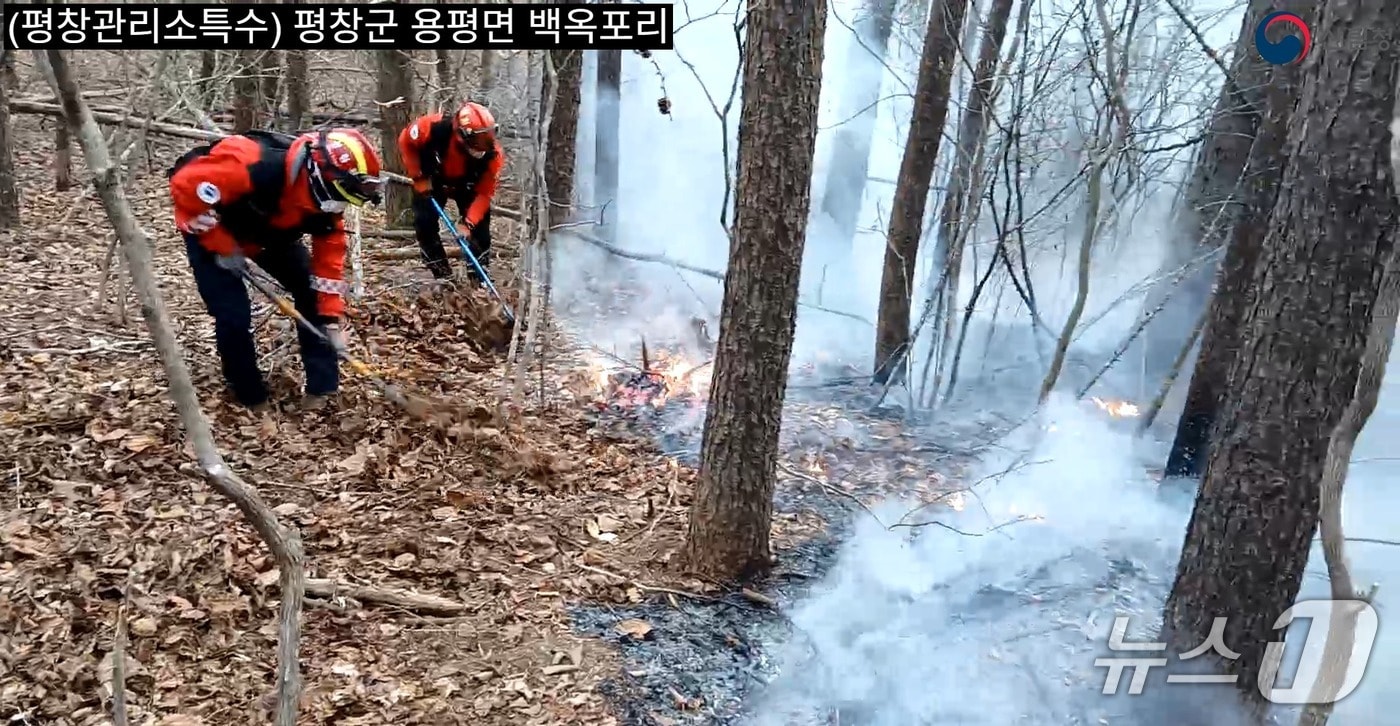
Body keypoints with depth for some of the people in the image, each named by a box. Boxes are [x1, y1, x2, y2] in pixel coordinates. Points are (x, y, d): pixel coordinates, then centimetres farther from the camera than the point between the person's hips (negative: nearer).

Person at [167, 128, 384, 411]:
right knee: (233, 315, -13)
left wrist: (331, 320, -12)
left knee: (311, 292, -1)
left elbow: (329, 256, -11)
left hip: (270, 232, 6)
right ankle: (251, 399, 10)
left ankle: (321, 386, 9)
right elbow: (185, 186, -33)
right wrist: (223, 247, -25)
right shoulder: (252, 165, -41)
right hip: (213, 230, -6)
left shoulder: (323, 196, -18)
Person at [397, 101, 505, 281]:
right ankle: (442, 275, 3)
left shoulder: (492, 154, -35)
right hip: (432, 180, 0)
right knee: (425, 222, -10)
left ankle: (479, 275, 2)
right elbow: (405, 141, -17)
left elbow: (484, 192, -28)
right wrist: (418, 177, -17)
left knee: (479, 222, -12)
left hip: (467, 184, 0)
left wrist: (468, 223, -38)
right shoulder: (434, 127, -38)